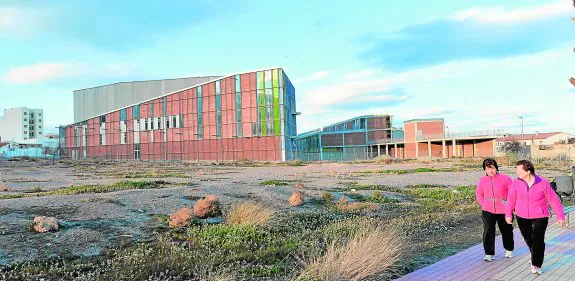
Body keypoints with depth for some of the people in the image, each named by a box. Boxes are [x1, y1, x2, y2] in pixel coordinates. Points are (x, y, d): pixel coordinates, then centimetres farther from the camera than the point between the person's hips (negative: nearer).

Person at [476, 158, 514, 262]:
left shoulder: (505, 178, -10)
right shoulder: (482, 180, -1)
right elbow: (479, 193, 14)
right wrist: (482, 203, 4)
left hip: (503, 210, -1)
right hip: (487, 211, 1)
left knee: (506, 230, 17)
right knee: (488, 231, -8)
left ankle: (509, 250, 40)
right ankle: (489, 254, 0)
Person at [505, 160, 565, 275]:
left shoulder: (543, 183, -15)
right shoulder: (516, 182, -9)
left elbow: (554, 200, -6)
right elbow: (511, 198, 2)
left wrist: (560, 216, -3)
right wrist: (508, 214, 0)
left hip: (540, 216, -3)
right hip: (522, 217, 3)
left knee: (538, 240, -9)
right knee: (528, 238, 17)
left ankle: (536, 266, 1)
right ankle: (535, 256, 44)